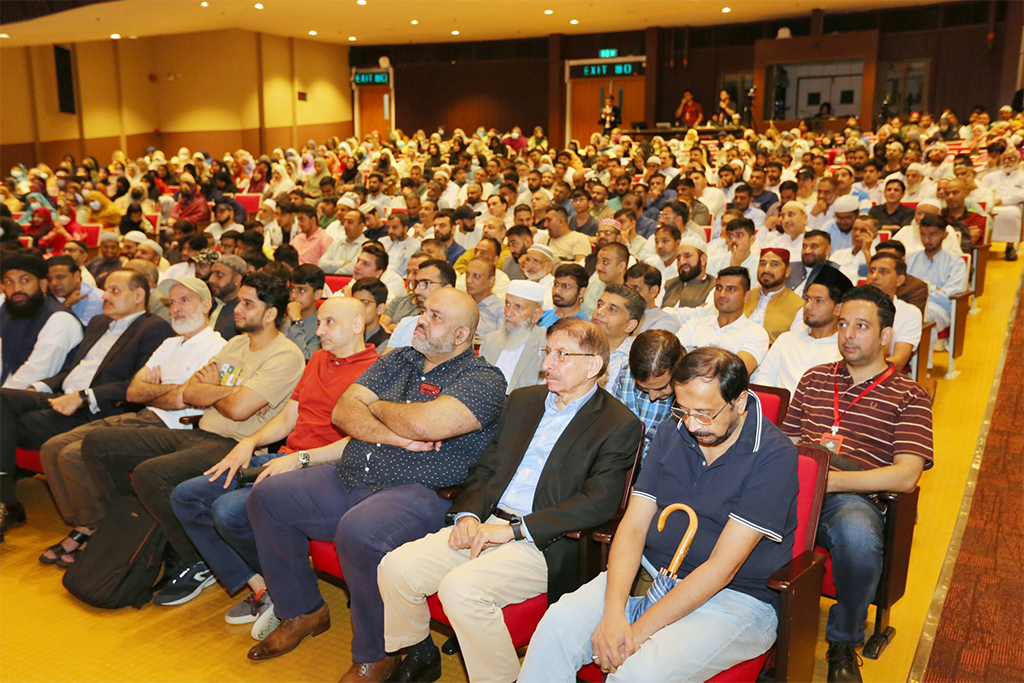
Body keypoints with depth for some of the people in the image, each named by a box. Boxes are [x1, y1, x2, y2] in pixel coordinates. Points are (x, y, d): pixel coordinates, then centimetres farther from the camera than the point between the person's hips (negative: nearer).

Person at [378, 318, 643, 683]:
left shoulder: (620, 425, -4)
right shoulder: (523, 400, 17)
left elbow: (598, 502, -14)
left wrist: (513, 529, -17)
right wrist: (468, 513, -3)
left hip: (546, 544, -6)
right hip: (485, 524, 6)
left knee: (461, 586, -29)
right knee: (396, 567, -11)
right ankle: (420, 653, 16)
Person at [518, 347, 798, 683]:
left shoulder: (774, 456, -14)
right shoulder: (670, 437, 5)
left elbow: (722, 566, -18)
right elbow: (633, 526, 0)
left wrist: (639, 631, -20)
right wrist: (613, 613, -16)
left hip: (735, 597, -5)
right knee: (559, 623, -20)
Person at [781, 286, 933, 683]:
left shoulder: (908, 397, 10)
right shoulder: (815, 378, 24)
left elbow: (906, 476, -2)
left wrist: (829, 479, -14)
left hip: (851, 497, -2)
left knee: (857, 534, -39)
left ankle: (843, 643, -7)